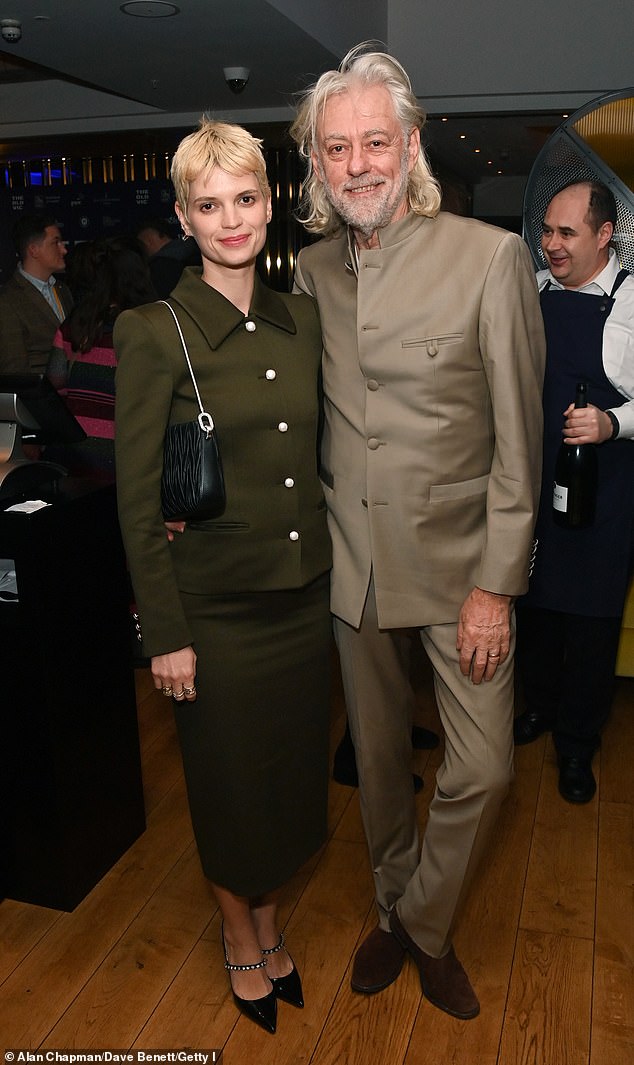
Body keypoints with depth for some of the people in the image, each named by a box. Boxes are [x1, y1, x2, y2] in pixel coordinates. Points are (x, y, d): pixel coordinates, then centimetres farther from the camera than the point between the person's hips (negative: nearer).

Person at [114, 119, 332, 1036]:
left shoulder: (302, 320, 4)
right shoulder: (153, 333, -12)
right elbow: (138, 500, -11)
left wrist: (340, 568, 10)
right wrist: (165, 634, -11)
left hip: (306, 593, 5)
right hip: (217, 607, -4)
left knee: (294, 772, 19)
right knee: (231, 784, 15)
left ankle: (271, 921, 47)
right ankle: (240, 936, 44)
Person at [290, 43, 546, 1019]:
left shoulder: (492, 256, -9)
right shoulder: (311, 270, 4)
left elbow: (518, 438, -10)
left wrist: (496, 584, -12)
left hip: (459, 561, -3)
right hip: (354, 560, 3)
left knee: (482, 770, 2)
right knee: (379, 759, 17)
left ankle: (428, 926, 31)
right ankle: (394, 914, 42)